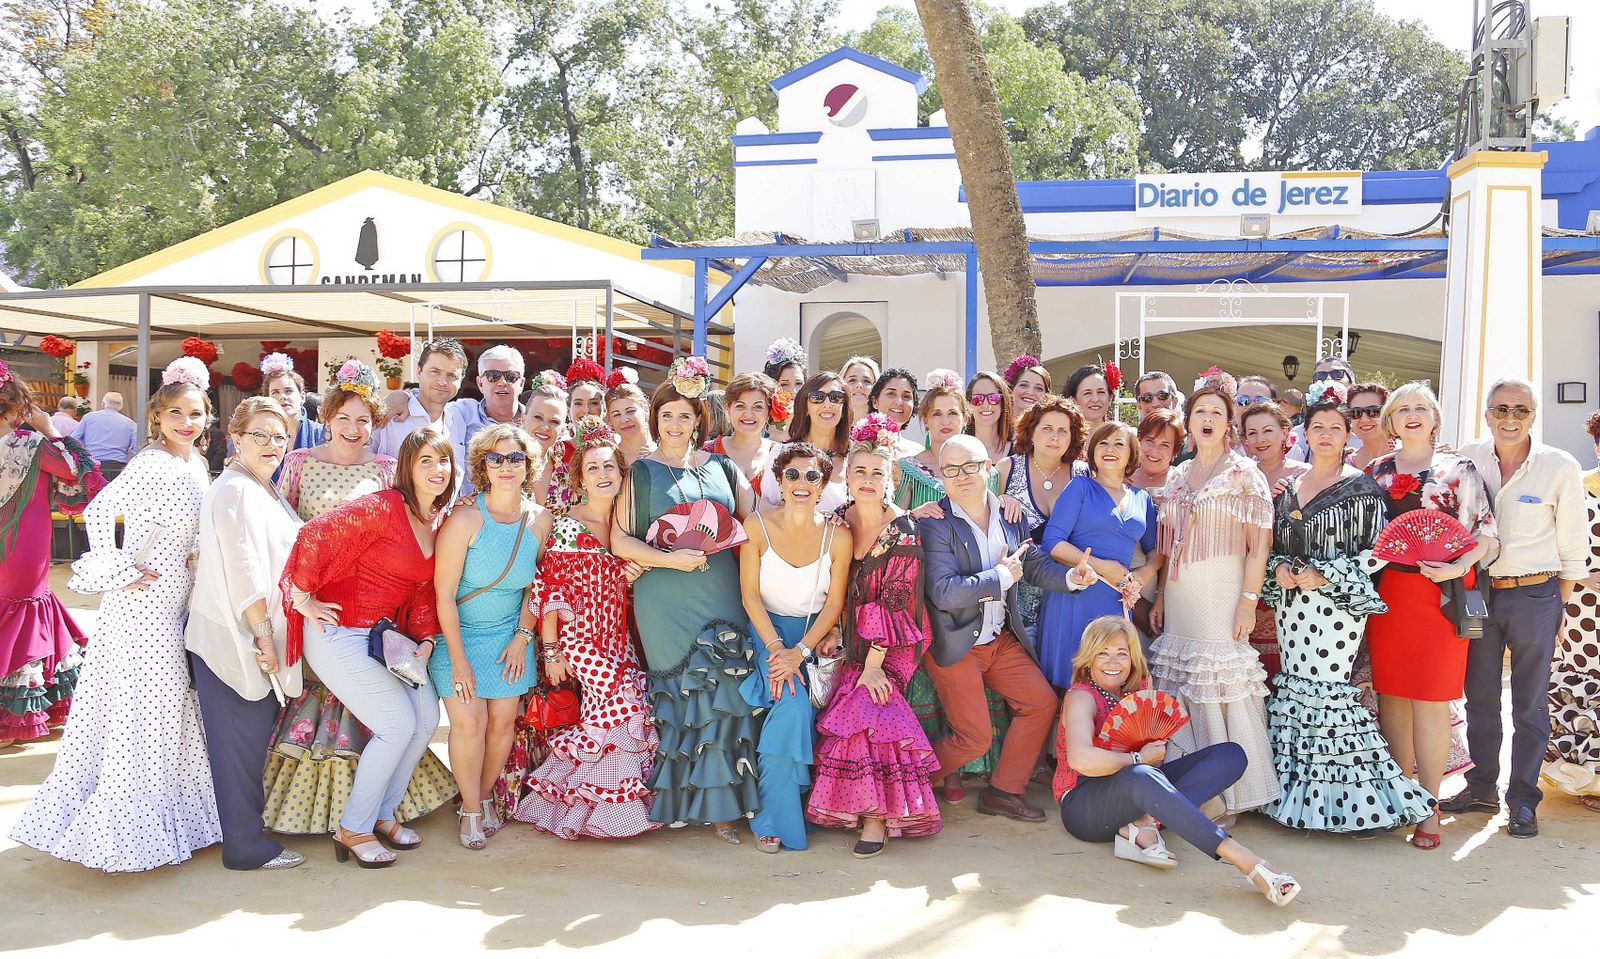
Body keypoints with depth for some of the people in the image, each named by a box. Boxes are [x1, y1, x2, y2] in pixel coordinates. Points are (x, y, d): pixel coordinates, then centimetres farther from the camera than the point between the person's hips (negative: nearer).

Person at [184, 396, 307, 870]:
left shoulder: (267, 492, 16)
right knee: (241, 739, -2)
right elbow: (244, 571, -20)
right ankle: (247, 845, 6)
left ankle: (251, 827, 28)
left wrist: (271, 635, 18)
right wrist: (263, 635, -19)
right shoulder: (235, 491, -14)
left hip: (261, 637, 9)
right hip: (236, 639, -9)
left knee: (255, 737, 17)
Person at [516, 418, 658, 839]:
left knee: (636, 701, -7)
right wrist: (551, 649, -13)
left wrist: (632, 578, -4)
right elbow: (550, 590, -11)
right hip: (580, 634, -6)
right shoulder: (567, 527, -8)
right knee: (619, 697, -17)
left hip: (617, 636, 6)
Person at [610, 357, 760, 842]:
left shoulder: (721, 466, 14)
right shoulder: (641, 471, 7)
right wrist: (669, 559, -12)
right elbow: (619, 539, 0)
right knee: (676, 695, -2)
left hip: (723, 597, 2)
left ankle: (719, 804, 6)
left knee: (723, 693, -2)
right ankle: (675, 801, 10)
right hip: (665, 602, -2)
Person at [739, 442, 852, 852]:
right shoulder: (757, 525, -10)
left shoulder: (837, 536, -7)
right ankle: (774, 817, -11)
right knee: (792, 702, -25)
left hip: (814, 635, 2)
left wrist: (800, 651, -16)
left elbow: (834, 603, -5)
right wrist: (776, 647, -19)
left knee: (794, 707, -22)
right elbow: (750, 594, -9)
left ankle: (772, 815, 0)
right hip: (767, 630, -1)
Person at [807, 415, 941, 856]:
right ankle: (873, 807, -1)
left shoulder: (902, 530, -12)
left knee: (864, 704, -25)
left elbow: (893, 600, -16)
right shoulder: (838, 522, 3)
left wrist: (873, 663, -20)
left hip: (893, 642, -4)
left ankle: (877, 812, -14)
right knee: (858, 706, -18)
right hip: (849, 640, 4)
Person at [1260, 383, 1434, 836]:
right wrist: (1279, 570, -3)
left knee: (1328, 692, -9)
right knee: (1296, 692, 7)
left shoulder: (1360, 486, -3)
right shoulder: (1290, 486, 13)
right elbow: (1274, 544, 18)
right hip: (1292, 606, 6)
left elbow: (1375, 551, -8)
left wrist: (1323, 575, -14)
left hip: (1337, 606, -5)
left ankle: (1361, 800, 1)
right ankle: (1301, 797, 17)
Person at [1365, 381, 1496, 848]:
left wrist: (1458, 567, -15)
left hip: (1441, 594, -3)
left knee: (1430, 699, -3)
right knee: (1391, 692, 6)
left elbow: (1486, 531, -1)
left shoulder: (1459, 469, 2)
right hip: (1386, 594, 3)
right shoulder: (1377, 470, 11)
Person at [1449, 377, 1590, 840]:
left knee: (1530, 705, 5)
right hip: (1478, 593, 3)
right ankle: (1481, 788, 26)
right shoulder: (1468, 459, -1)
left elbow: (1573, 545, -1)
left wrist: (1560, 607, -1)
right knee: (1479, 699, 12)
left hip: (1535, 596, -3)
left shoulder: (1561, 467, -7)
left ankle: (1523, 800, 17)